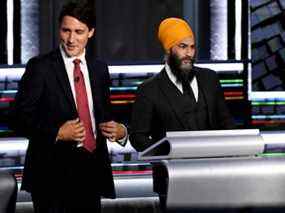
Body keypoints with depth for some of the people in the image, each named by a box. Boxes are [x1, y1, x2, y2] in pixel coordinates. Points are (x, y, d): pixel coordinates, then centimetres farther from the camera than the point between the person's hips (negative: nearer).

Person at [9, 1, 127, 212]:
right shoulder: (40, 67, -4)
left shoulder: (99, 68, 13)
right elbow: (19, 118, -7)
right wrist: (57, 133, -18)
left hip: (92, 170, 5)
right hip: (54, 171, -5)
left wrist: (120, 131, 0)